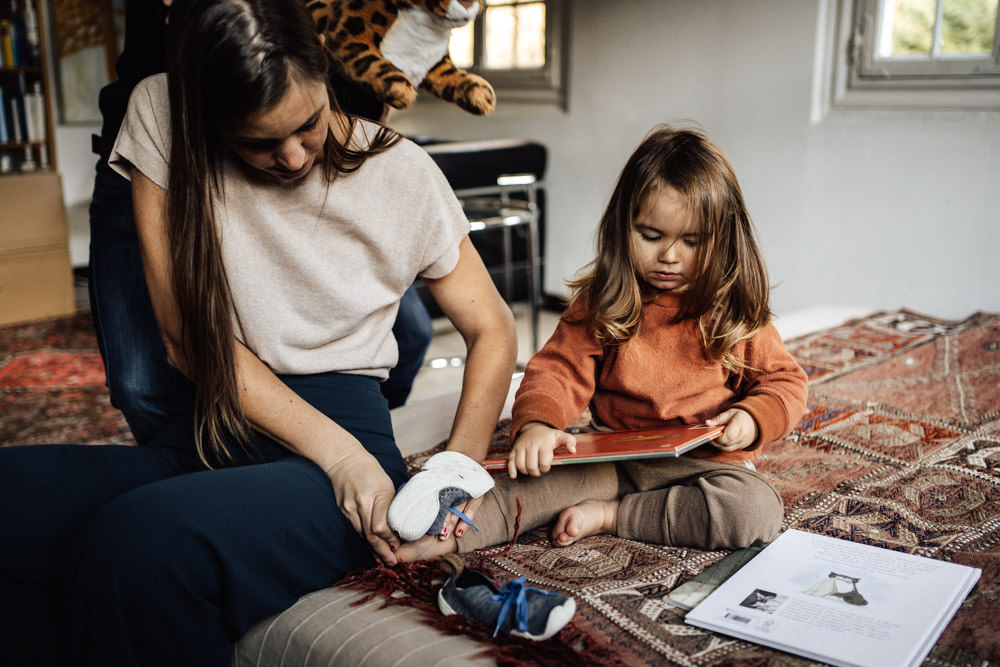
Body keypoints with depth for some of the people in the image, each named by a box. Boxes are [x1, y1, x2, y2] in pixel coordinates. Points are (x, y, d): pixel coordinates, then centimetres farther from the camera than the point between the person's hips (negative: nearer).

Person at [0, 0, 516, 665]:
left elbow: (492, 330, 6)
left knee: (139, 541, -32)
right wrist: (336, 453, -15)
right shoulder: (160, 117, -1)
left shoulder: (402, 173, -2)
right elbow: (188, 335, -5)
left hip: (347, 431, -2)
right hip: (206, 433, 3)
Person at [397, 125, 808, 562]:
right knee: (542, 470, -23)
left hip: (709, 462, 0)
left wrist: (753, 418, -18)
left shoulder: (737, 312, -1)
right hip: (616, 458, 1)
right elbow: (560, 370, -7)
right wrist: (536, 423, -28)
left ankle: (610, 516, -21)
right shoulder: (600, 303, 0)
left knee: (756, 511, -29)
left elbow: (785, 381, 5)